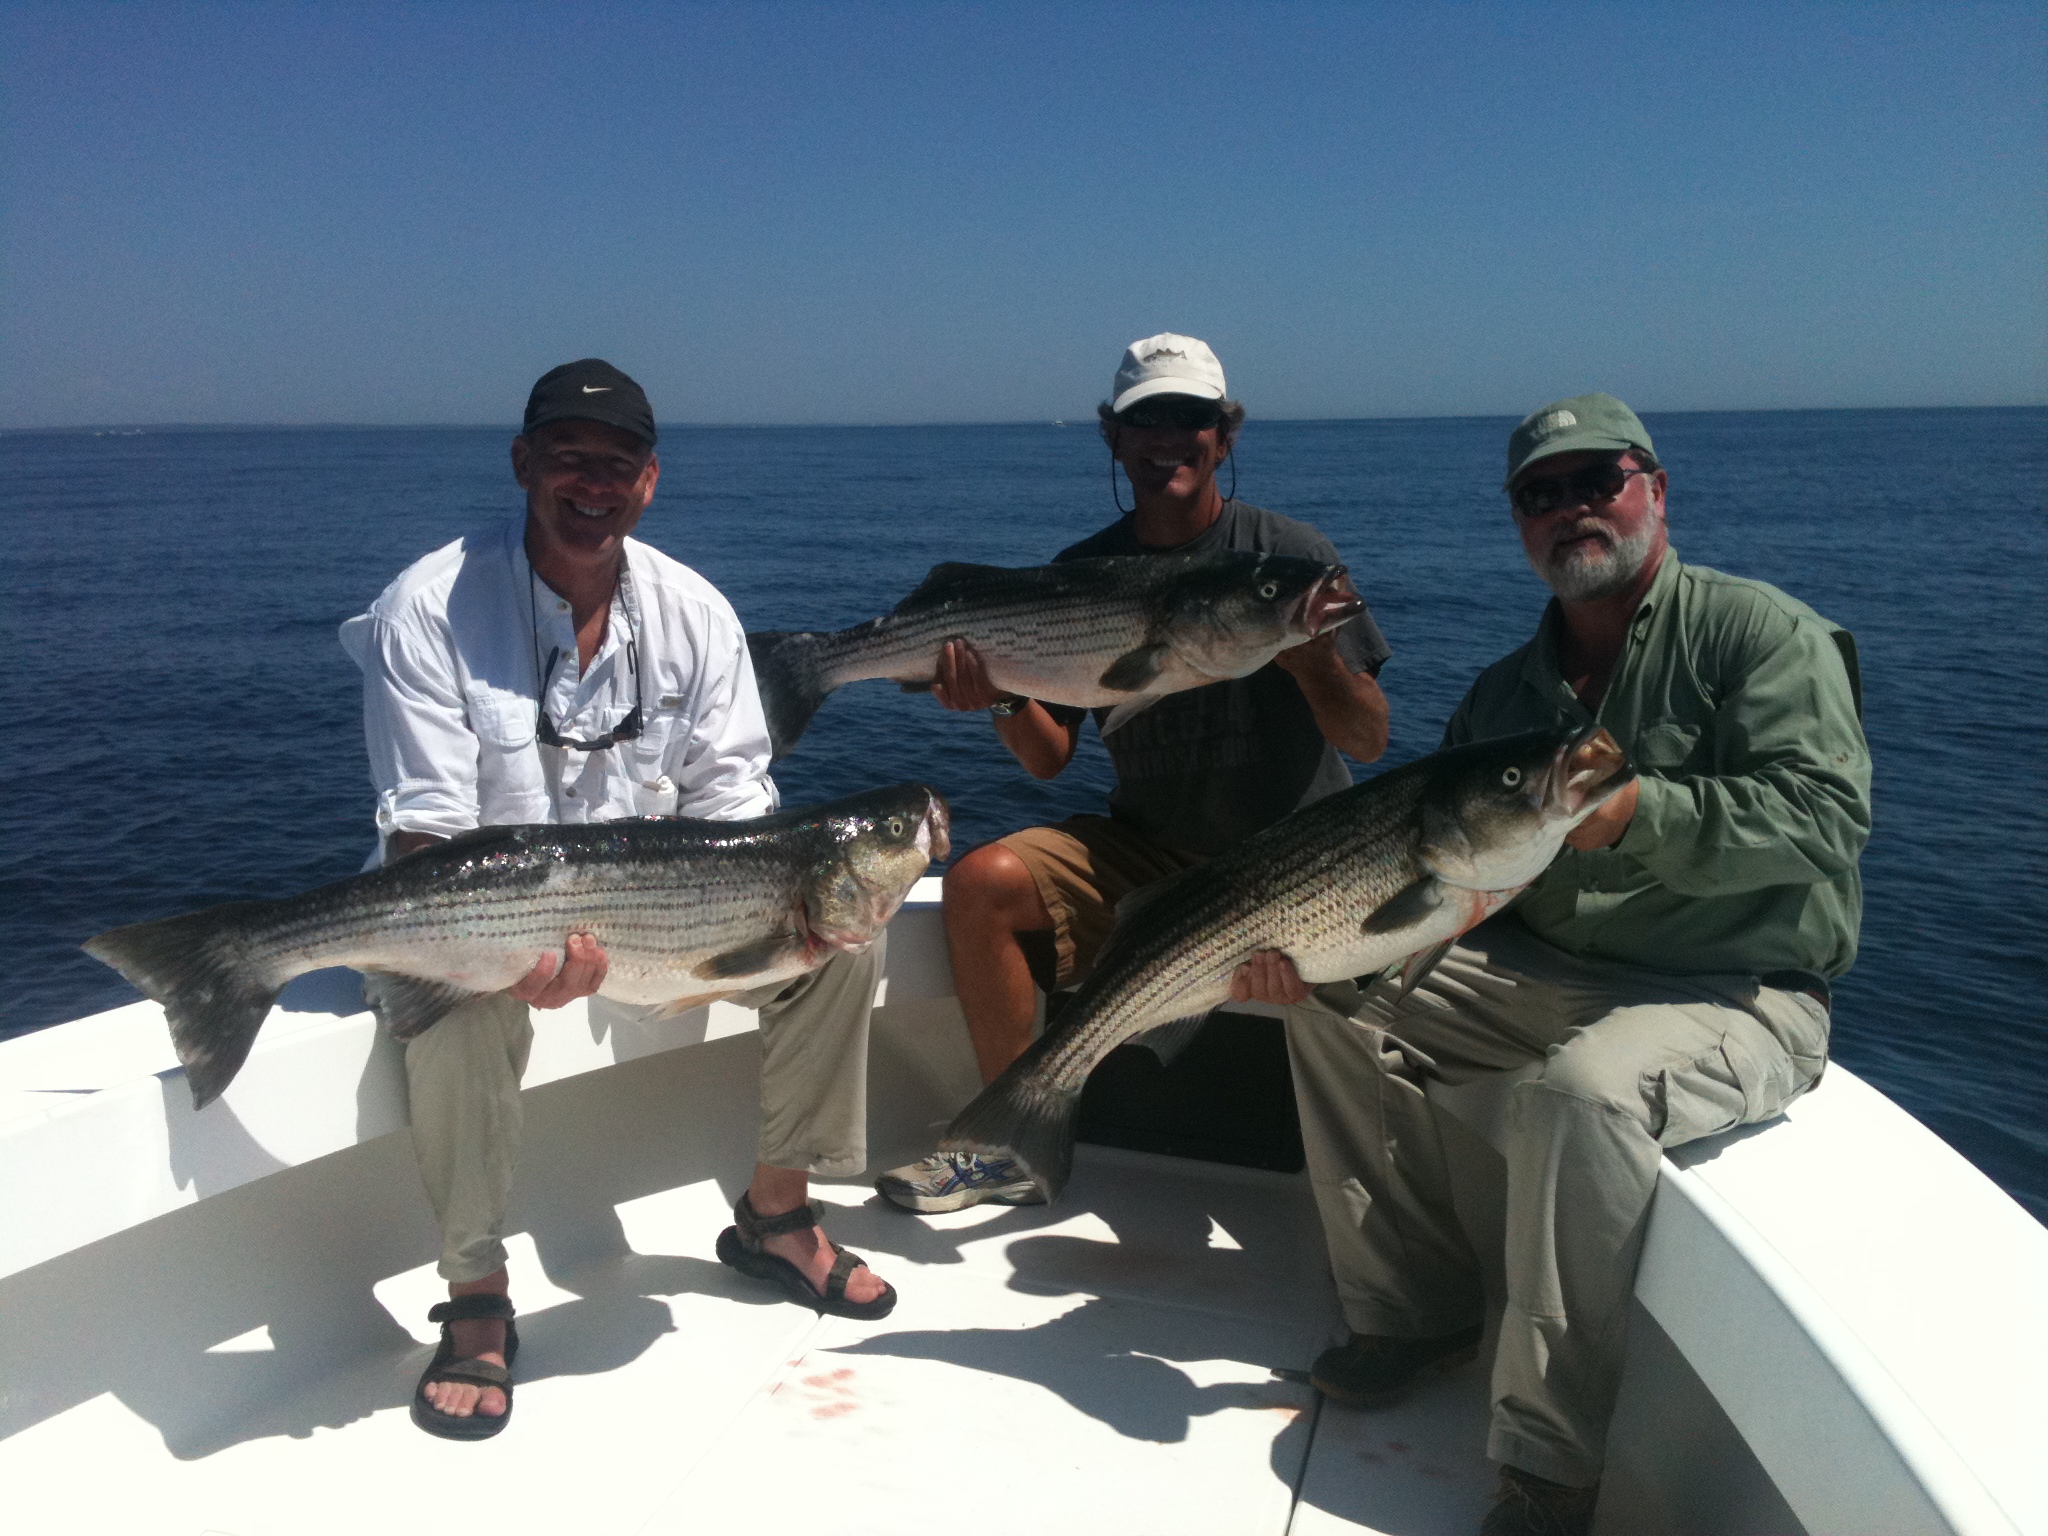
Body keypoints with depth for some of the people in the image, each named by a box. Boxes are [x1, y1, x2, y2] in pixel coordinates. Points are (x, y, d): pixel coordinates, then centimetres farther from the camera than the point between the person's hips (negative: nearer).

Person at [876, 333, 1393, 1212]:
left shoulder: (1288, 555, -6)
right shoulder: (1083, 573, 3)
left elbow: (1370, 743, -7)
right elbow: (1050, 760, 1)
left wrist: (1313, 655, -27)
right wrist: (1006, 696, -21)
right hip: (1145, 848, 3)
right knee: (980, 883, -17)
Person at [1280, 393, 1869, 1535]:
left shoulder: (1760, 629, -7)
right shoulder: (1510, 688, 12)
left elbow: (1827, 812, -20)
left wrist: (1635, 812, -30)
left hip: (1739, 990, -7)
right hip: (1545, 969, 7)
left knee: (1582, 1088, -37)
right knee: (1336, 994, -3)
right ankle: (1418, 1313, 5)